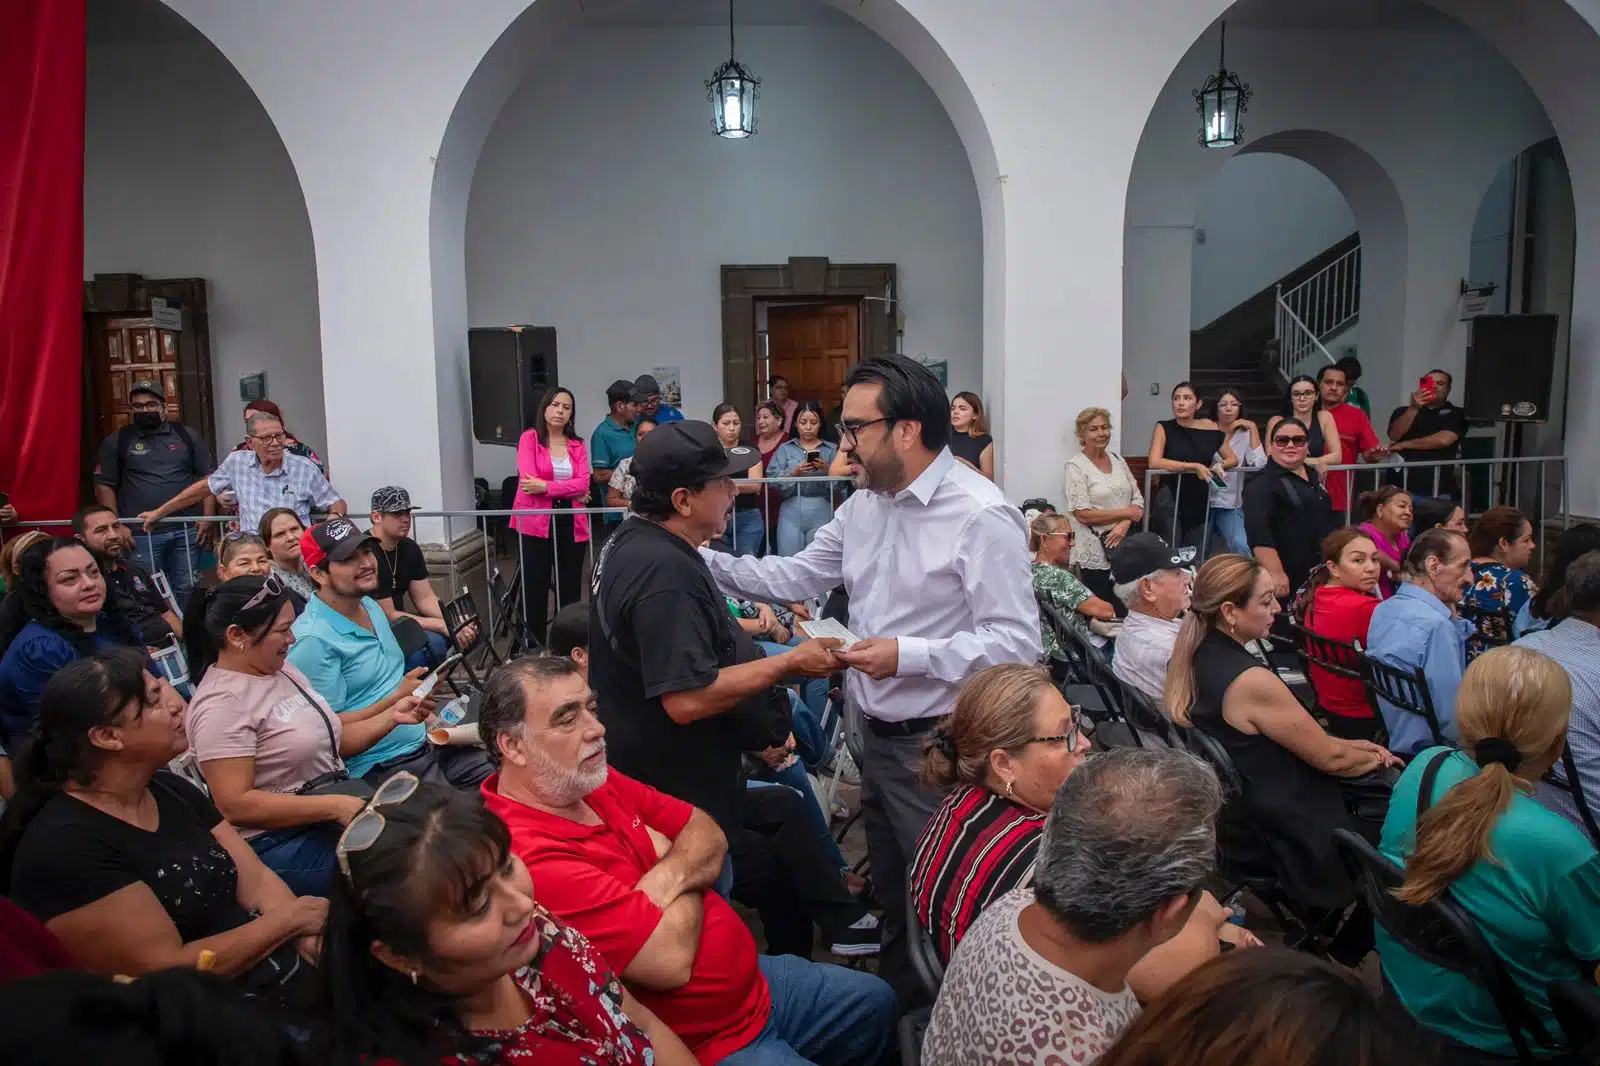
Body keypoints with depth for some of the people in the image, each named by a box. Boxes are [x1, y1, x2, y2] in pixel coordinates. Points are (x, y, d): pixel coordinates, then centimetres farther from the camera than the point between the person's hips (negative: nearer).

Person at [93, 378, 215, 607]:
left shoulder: (187, 436, 8)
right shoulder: (117, 441, 5)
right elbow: (104, 485, 6)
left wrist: (208, 519, -2)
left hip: (186, 529, 1)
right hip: (140, 533, -1)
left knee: (187, 590, 7)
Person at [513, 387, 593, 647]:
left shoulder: (578, 444, 11)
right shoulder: (530, 438, 2)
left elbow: (583, 483, -3)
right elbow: (528, 479, -11)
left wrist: (545, 486, -13)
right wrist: (569, 490, -7)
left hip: (570, 524, 3)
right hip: (535, 523, -3)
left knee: (569, 589, 7)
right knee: (535, 588, 0)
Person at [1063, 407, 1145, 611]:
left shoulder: (1118, 460, 12)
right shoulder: (1076, 467, -6)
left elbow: (1138, 501, 11)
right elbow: (1083, 514, -13)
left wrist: (1124, 525, -9)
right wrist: (1127, 512, -8)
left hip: (1124, 548, 5)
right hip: (1095, 554, -5)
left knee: (1129, 610, 3)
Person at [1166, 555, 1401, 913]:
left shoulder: (1191, 660, -2)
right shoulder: (1251, 681, -29)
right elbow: (1329, 757, -15)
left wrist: (1356, 745, 11)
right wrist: (1376, 758, 5)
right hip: (1288, 840, -8)